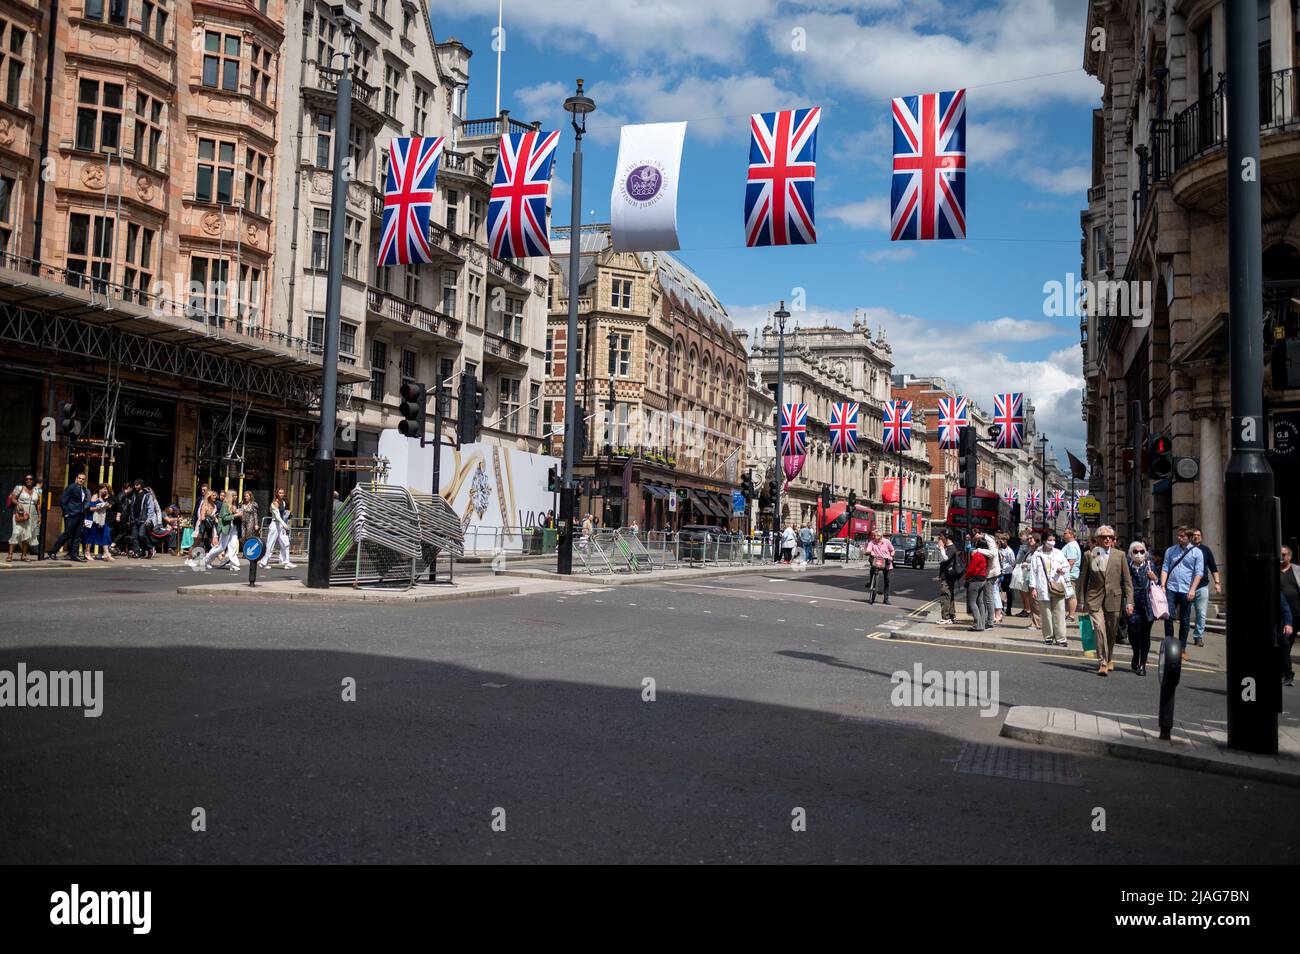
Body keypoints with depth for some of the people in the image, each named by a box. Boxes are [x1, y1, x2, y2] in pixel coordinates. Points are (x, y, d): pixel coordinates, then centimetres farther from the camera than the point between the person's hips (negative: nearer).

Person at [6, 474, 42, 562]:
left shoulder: (36, 491, 13)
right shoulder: (19, 488, 1)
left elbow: (38, 504, 15)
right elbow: (12, 499, -5)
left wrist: (39, 516, 10)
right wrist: (18, 504, -24)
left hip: (31, 516, 4)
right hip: (19, 515, -4)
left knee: (28, 535, 3)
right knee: (16, 533, -13)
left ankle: (24, 556, 9)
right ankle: (10, 555, -12)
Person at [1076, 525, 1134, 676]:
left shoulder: (1119, 555, 5)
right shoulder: (1089, 555, 3)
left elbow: (1127, 580, 5)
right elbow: (1082, 579, 6)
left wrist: (1129, 601, -2)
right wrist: (1081, 602, 4)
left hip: (1113, 599, 2)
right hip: (1095, 599, -2)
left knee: (1112, 632, 11)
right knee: (1099, 630, -15)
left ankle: (1109, 659, 33)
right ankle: (1102, 663, -9)